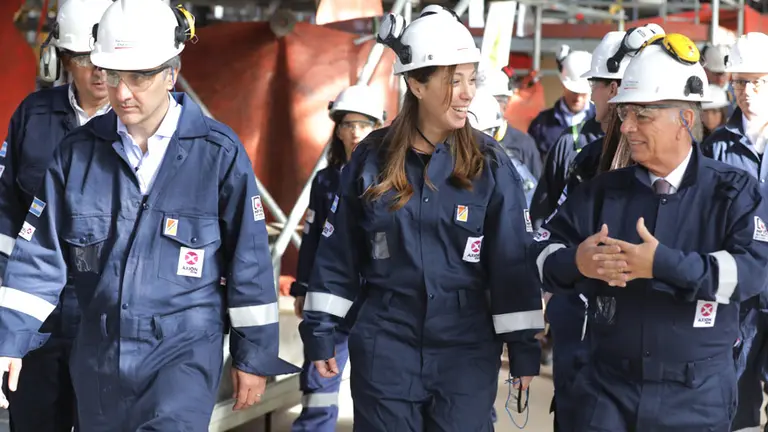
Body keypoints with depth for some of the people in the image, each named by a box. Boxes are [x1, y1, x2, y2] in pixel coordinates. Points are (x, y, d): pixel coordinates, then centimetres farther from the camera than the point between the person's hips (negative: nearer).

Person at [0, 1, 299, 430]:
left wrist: (254, 355, 0)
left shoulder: (219, 152, -8)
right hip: (99, 354, 4)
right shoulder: (78, 151, 1)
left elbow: (249, 261, -2)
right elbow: (41, 254, 2)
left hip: (186, 350, -4)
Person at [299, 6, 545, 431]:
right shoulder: (371, 158, 0)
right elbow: (338, 254, 5)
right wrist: (320, 330, 3)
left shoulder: (490, 164, -2)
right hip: (385, 346, 1)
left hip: (467, 348, 0)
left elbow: (514, 262, -2)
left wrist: (523, 346, -4)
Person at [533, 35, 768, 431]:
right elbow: (543, 250, 3)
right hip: (609, 384, 2)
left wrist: (663, 263, -27)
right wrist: (576, 262, -20)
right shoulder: (603, 191, 7)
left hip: (697, 395, -2)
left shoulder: (734, 192, -2)